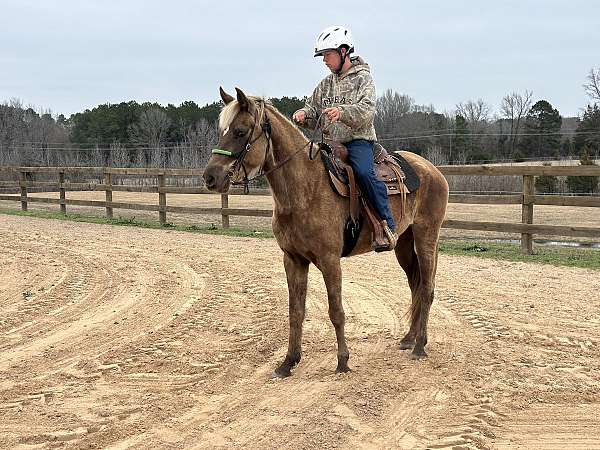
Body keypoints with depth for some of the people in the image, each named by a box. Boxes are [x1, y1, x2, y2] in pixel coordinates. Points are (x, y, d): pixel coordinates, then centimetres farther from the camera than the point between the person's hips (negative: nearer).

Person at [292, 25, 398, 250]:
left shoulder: (363, 78, -2)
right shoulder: (326, 83, 17)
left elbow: (367, 110, -17)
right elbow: (313, 108, 21)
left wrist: (342, 112, -37)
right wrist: (304, 114, -4)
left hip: (358, 139, -7)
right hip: (331, 141, 7)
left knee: (363, 172, -31)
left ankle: (388, 223, -23)